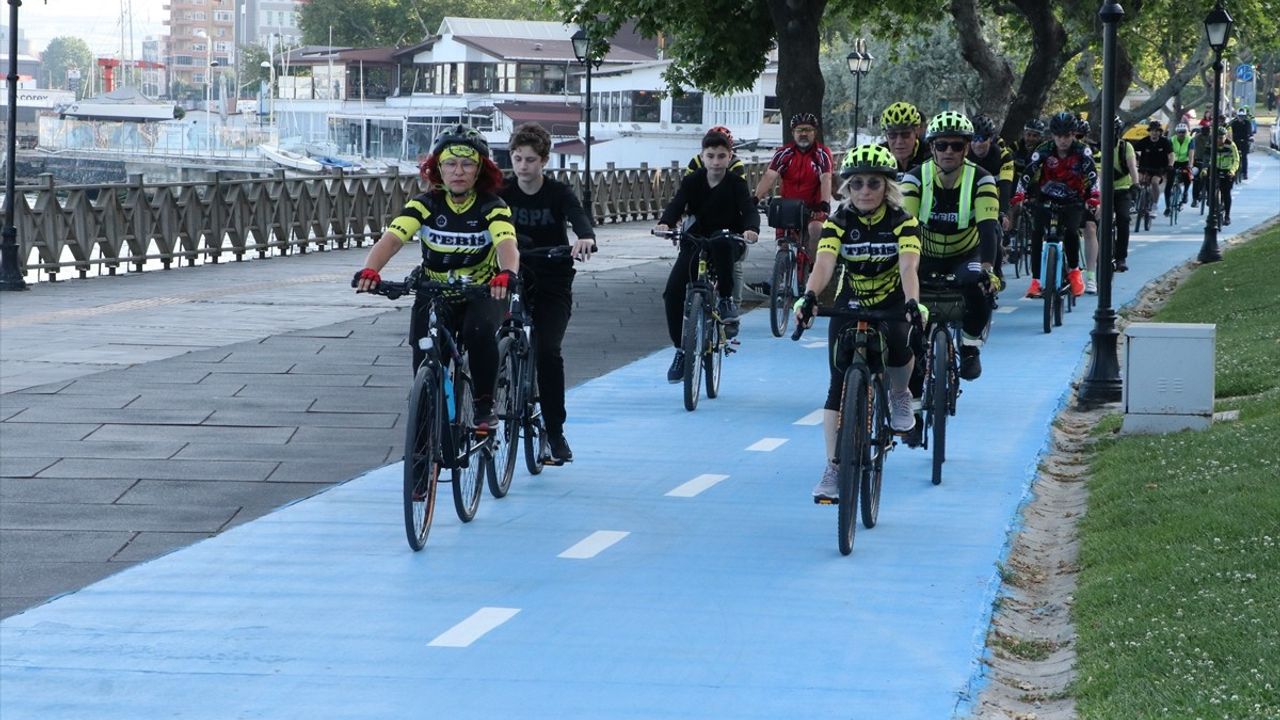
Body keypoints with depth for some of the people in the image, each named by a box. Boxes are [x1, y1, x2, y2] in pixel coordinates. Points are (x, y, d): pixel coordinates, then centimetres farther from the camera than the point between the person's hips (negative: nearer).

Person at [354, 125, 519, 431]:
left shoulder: (492, 208, -12)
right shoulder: (425, 205, -8)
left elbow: (506, 243, -31)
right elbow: (392, 238, -22)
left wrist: (507, 273, -55)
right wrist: (369, 270, -44)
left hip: (482, 292, -2)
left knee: (480, 331, -33)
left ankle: (485, 406, -14)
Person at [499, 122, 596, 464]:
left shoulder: (558, 193, -9)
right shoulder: (503, 192, -3)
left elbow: (579, 217, -27)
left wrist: (586, 238, -51)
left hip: (553, 285, -2)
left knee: (547, 352, -17)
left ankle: (555, 432, -8)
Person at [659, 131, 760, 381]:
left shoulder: (736, 184, -9)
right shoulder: (692, 182, -5)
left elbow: (749, 210, -23)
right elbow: (676, 205, -18)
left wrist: (751, 229, -47)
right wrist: (664, 223, -41)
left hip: (726, 244, -2)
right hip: (695, 243, 2)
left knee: (721, 246, -40)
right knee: (673, 293, -15)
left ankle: (726, 300, -17)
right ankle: (681, 351, 1)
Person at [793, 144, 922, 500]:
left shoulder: (902, 222, -18)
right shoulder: (839, 221, -14)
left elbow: (908, 267, -33)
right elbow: (824, 263, -30)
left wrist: (912, 303, -53)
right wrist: (809, 297, -51)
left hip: (892, 303, -2)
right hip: (850, 305, 2)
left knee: (898, 347, -33)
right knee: (839, 387, -8)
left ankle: (900, 395, 2)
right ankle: (833, 468, -3)